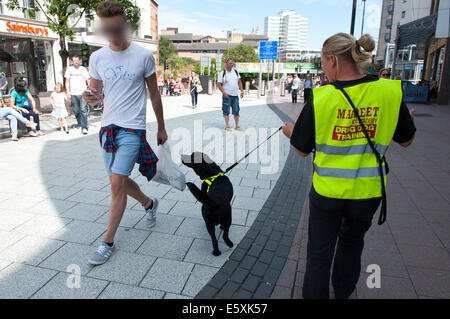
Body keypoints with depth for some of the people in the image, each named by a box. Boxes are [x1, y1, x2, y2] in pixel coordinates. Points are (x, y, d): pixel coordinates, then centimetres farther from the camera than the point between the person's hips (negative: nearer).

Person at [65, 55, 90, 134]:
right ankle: (80, 124, 26)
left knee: (83, 110, -11)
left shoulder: (83, 69, 8)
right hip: (73, 94, 2)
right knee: (76, 111, 6)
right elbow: (67, 81, 8)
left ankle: (84, 127, -12)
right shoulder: (69, 69, 9)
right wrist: (68, 93, -1)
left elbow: (88, 80, 7)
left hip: (83, 93, -1)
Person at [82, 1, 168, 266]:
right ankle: (149, 203, 43)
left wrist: (161, 128, 7)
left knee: (117, 182, -10)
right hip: (108, 126, 5)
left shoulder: (144, 56, -5)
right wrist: (91, 98, -14)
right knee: (120, 181, 14)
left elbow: (154, 94, 3)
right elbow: (95, 94, 11)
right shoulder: (97, 57, 4)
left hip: (132, 127, -5)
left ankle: (108, 242, 5)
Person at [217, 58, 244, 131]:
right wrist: (224, 93, -15)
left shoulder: (236, 72, 11)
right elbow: (219, 84, -5)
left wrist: (242, 91, 7)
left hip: (235, 95, 4)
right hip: (227, 95, -4)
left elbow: (239, 82, 16)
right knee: (226, 111, 1)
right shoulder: (222, 73, -3)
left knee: (236, 111, 5)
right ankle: (227, 126, 10)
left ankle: (237, 126, 14)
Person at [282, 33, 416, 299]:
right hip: (368, 190, 4)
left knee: (319, 253, 14)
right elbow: (406, 140, 3)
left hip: (327, 190, -3)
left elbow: (302, 149, -6)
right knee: (352, 242, 29)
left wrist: (290, 131, 15)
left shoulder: (320, 98, -16)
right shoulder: (390, 91, -10)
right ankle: (343, 292, 50)